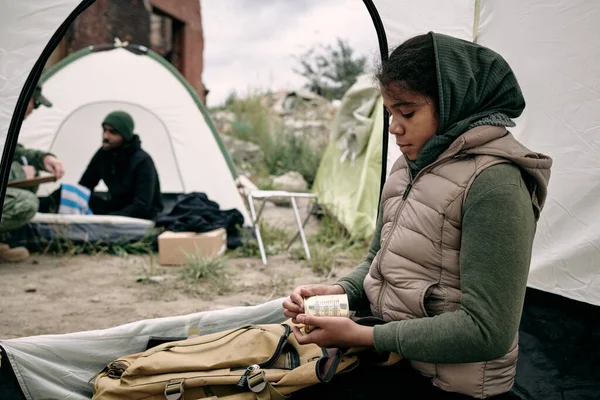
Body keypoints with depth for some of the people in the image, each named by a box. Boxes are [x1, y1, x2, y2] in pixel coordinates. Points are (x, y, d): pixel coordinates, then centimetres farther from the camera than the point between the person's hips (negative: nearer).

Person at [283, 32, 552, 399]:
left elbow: (487, 331, -22)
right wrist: (339, 291, -5)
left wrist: (362, 336, -20)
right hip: (389, 359, 7)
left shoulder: (492, 184, -19)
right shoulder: (407, 168, 6)